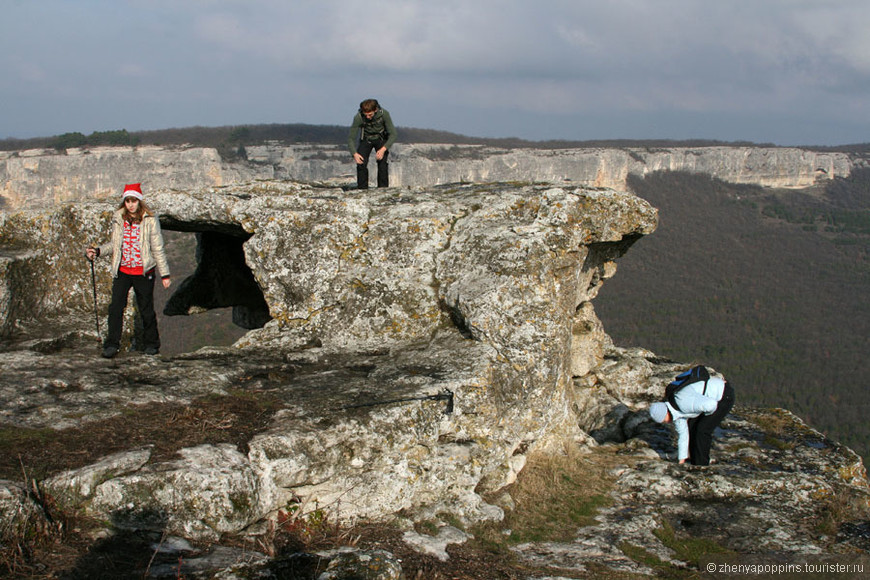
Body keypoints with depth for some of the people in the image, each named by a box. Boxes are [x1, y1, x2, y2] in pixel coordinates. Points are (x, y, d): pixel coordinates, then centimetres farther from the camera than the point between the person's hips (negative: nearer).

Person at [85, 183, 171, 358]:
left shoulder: (150, 220, -5)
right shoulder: (118, 218, 5)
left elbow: (158, 249, -2)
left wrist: (165, 275, -3)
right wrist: (98, 251, 1)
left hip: (143, 272, -3)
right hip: (122, 270, 3)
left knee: (146, 309, 5)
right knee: (115, 307, -6)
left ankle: (151, 344, 22)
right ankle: (112, 344, 2)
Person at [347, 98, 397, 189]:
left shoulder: (384, 114, -31)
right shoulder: (358, 117, -30)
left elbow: (393, 134, -25)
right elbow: (351, 138, -22)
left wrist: (383, 149, -38)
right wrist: (355, 154, -39)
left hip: (381, 140, 0)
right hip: (366, 140, 0)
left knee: (382, 164, -17)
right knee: (361, 164, -15)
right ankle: (362, 189, -5)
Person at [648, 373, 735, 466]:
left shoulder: (684, 403, -31)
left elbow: (710, 404, -41)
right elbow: (683, 434, 8)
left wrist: (708, 413, -17)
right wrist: (681, 461, 10)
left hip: (725, 395, -9)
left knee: (703, 430, -11)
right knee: (692, 426, 9)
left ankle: (701, 464, 2)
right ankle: (694, 462, 21)